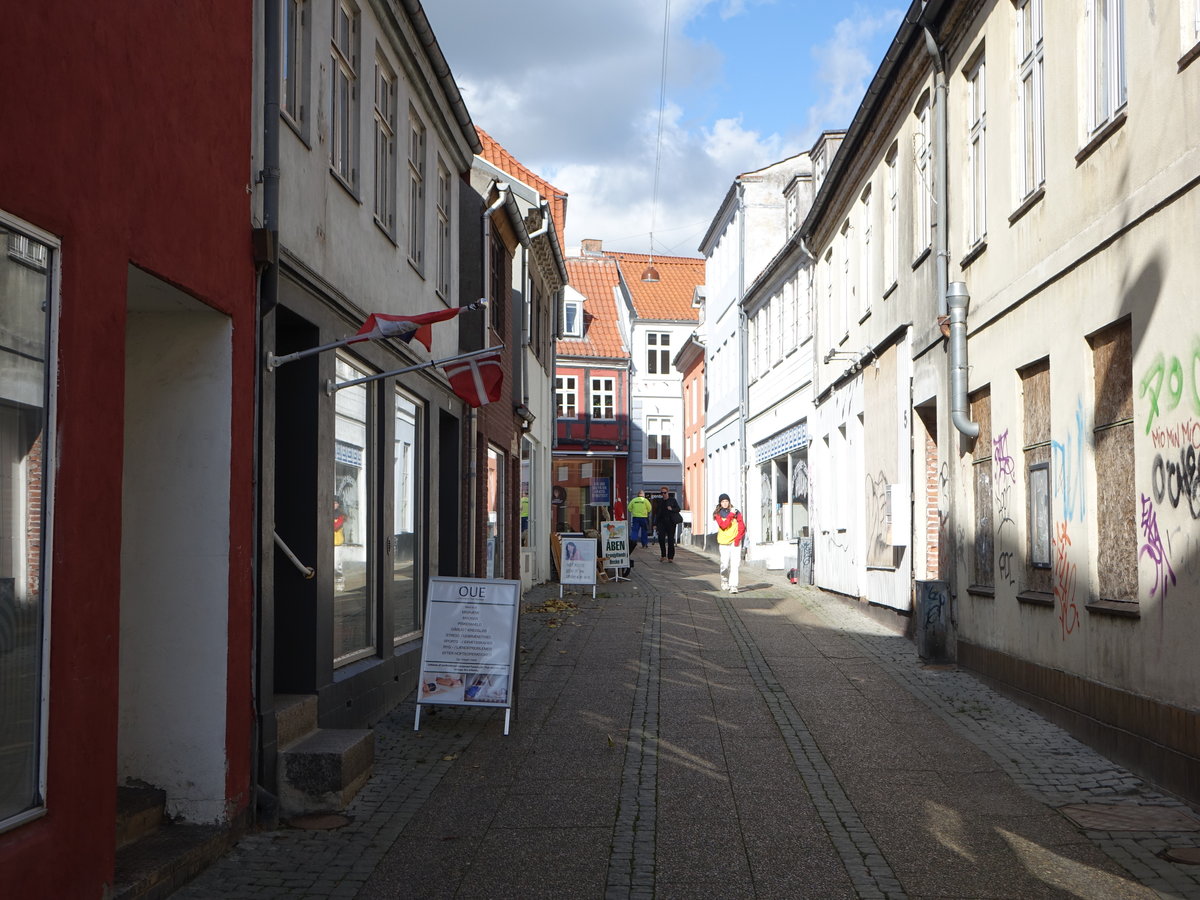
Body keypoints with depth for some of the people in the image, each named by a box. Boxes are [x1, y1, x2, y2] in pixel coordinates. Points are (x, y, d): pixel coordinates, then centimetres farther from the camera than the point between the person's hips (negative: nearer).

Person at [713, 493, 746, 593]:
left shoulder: (736, 512, 5)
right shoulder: (718, 514, 4)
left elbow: (741, 526, 2)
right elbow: (723, 525, -12)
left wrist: (738, 538, -7)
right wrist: (730, 515, -15)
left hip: (735, 541, 0)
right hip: (724, 542, 0)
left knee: (734, 564, -9)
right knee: (725, 564, -2)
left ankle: (733, 586, -12)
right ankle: (724, 580, 27)